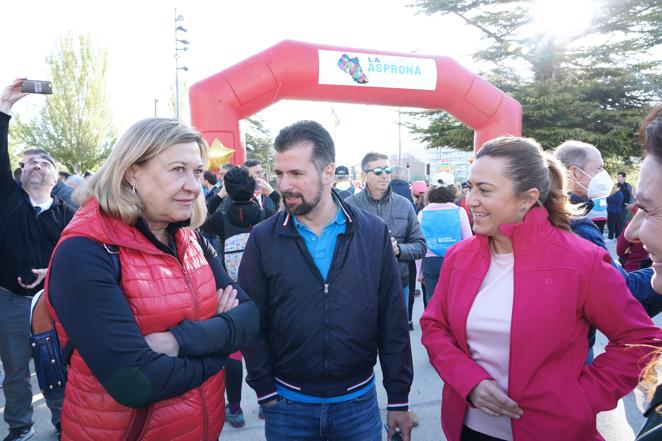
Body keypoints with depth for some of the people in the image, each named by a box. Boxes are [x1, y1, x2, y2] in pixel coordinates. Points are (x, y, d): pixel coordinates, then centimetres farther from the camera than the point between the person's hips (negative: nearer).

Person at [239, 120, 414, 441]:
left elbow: (393, 321, -3)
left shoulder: (374, 234, -8)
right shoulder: (263, 239, -8)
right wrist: (266, 391, -4)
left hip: (359, 402, 1)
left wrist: (399, 398, 0)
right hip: (287, 405, 0)